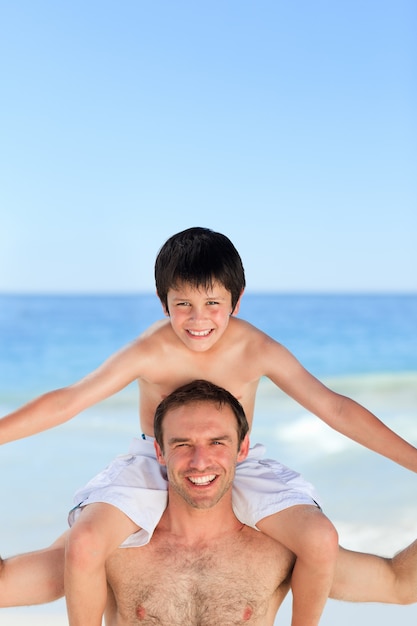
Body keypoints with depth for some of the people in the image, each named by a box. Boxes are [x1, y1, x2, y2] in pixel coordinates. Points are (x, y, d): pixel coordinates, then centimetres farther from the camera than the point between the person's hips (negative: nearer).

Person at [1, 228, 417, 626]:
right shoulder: (150, 352, -18)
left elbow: (334, 408, -11)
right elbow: (66, 402, -17)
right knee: (83, 544, -27)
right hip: (153, 469, -1)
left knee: (322, 540, -22)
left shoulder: (257, 350, -15)